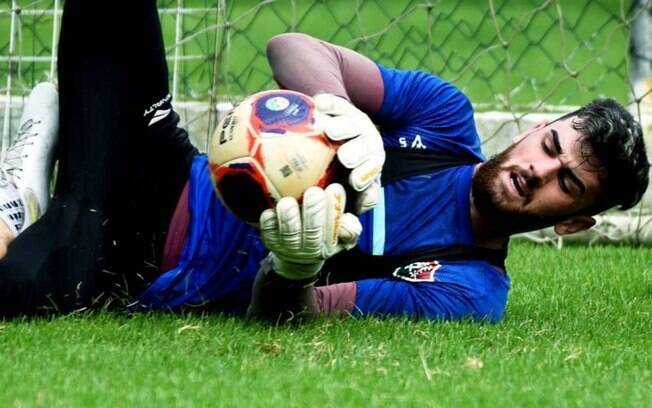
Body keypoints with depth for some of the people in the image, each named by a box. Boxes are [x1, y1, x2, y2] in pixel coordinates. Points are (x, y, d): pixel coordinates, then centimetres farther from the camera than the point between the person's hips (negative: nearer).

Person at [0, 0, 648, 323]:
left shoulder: (466, 292, -13)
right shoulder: (446, 116, 1)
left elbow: (279, 315, -19)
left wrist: (294, 270, -45)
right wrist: (339, 110, -27)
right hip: (178, 181, 5)